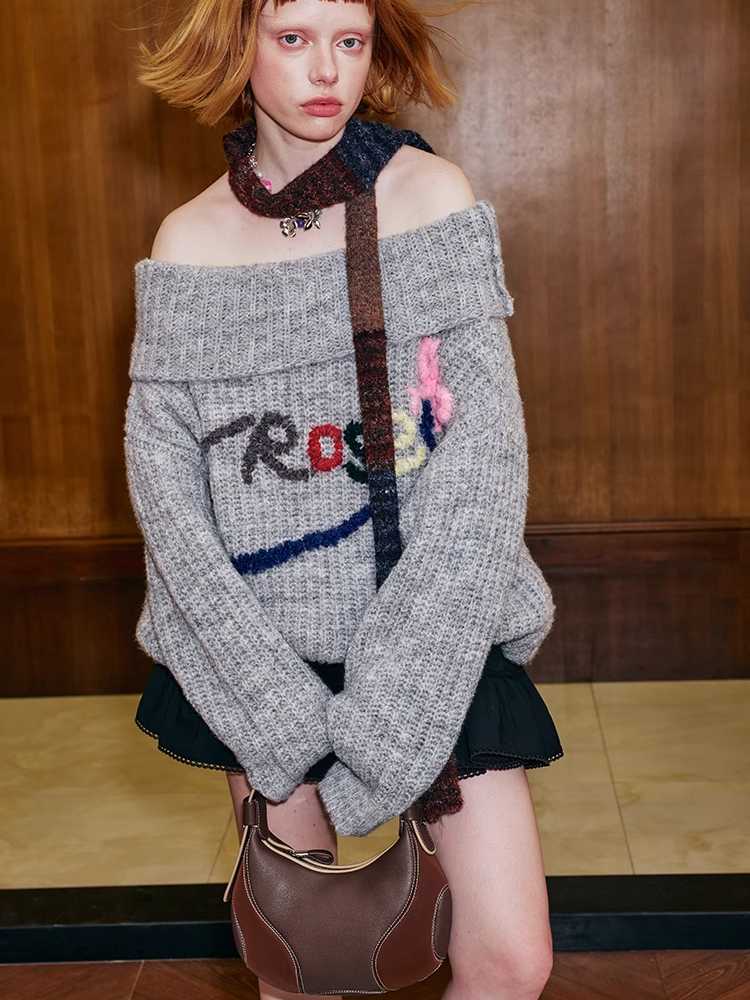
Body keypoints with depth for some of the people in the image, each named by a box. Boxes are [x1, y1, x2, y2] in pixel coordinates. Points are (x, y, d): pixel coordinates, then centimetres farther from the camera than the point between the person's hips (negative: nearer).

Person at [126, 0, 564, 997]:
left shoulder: (431, 193, -2)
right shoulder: (191, 237, 2)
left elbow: (487, 433, -8)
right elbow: (160, 460, -2)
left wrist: (397, 689, -15)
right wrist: (269, 696, -13)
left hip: (434, 626, -1)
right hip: (266, 642, 1)